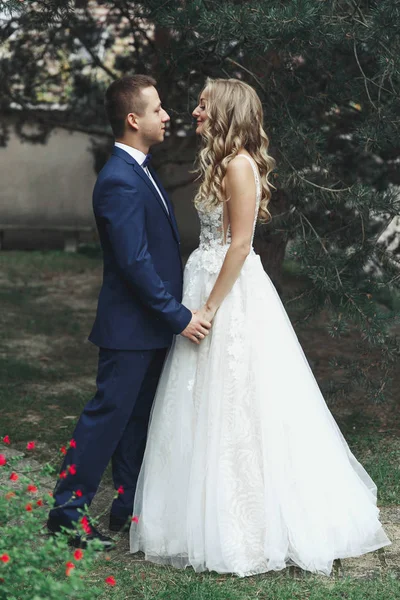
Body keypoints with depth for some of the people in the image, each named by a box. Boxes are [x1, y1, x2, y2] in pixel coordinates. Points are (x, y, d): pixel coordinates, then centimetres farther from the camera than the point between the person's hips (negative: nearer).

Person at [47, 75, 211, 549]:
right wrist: (179, 317, -21)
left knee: (138, 417, 16)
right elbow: (135, 262, -24)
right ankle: (66, 513, 7)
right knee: (107, 415, -3)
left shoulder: (139, 172, 12)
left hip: (151, 323, 10)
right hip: (130, 326, -10)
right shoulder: (119, 182, -21)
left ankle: (130, 507, 26)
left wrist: (173, 311, 17)